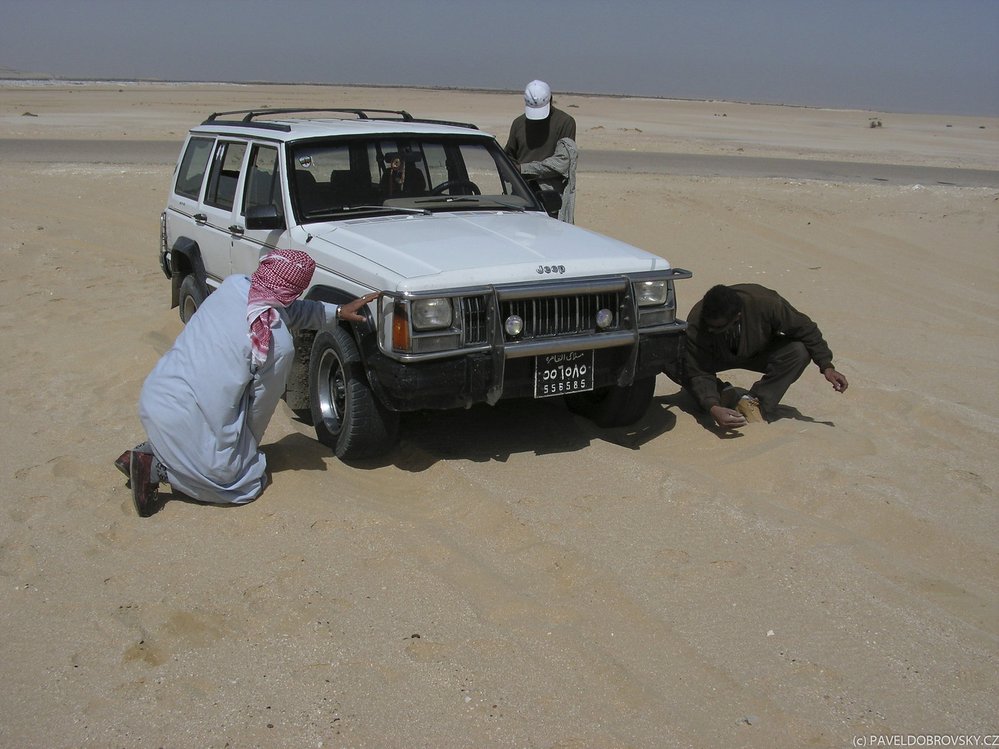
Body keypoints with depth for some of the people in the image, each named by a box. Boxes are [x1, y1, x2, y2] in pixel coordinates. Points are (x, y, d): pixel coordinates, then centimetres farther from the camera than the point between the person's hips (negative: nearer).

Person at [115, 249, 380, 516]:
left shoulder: (233, 285, 1)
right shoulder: (279, 345, -16)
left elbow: (290, 311, 18)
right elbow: (261, 404, -2)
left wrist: (337, 312, 20)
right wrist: (248, 445, 15)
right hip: (185, 418, -8)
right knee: (248, 482, 12)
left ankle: (150, 452, 13)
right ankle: (160, 469, -3)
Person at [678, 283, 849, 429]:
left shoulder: (765, 303, -36)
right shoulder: (695, 323, -37)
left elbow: (805, 328, -20)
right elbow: (697, 374, -36)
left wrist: (826, 367, -21)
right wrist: (713, 409, -52)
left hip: (759, 353, 1)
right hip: (719, 357, -1)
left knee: (799, 352, -29)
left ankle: (754, 400, -17)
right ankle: (723, 392, -6)